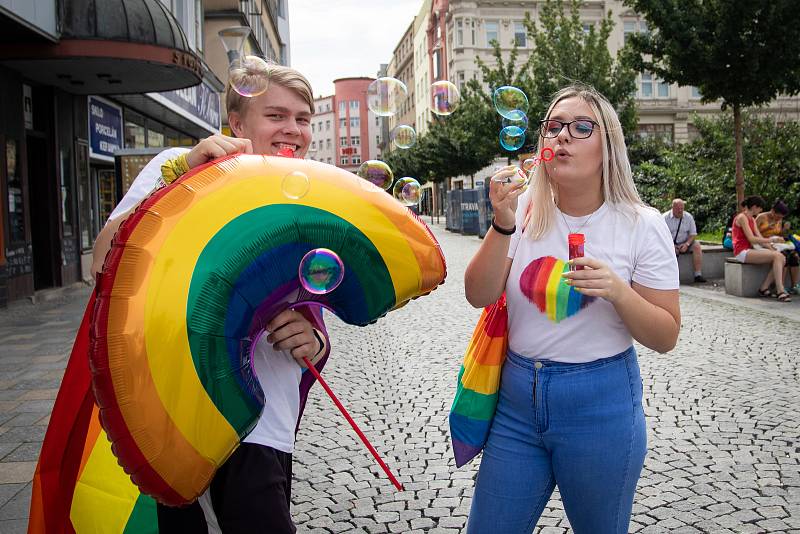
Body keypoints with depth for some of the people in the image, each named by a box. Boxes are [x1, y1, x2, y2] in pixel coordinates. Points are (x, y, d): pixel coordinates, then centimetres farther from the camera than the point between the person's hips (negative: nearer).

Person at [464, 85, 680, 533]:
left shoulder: (641, 225, -8)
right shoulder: (524, 209, -1)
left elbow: (666, 337, -5)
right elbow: (479, 296, -8)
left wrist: (617, 291, -23)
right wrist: (502, 225, -21)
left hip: (600, 403, -2)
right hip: (518, 397, 2)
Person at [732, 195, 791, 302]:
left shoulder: (752, 219, 19)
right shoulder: (742, 217, -11)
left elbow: (759, 237, 13)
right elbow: (752, 239, -19)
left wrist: (772, 249, -1)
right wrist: (771, 240, -16)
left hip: (750, 250, 9)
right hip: (742, 252, -9)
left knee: (782, 258, -9)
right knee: (777, 256, -24)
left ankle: (763, 289, -10)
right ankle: (780, 292, -26)